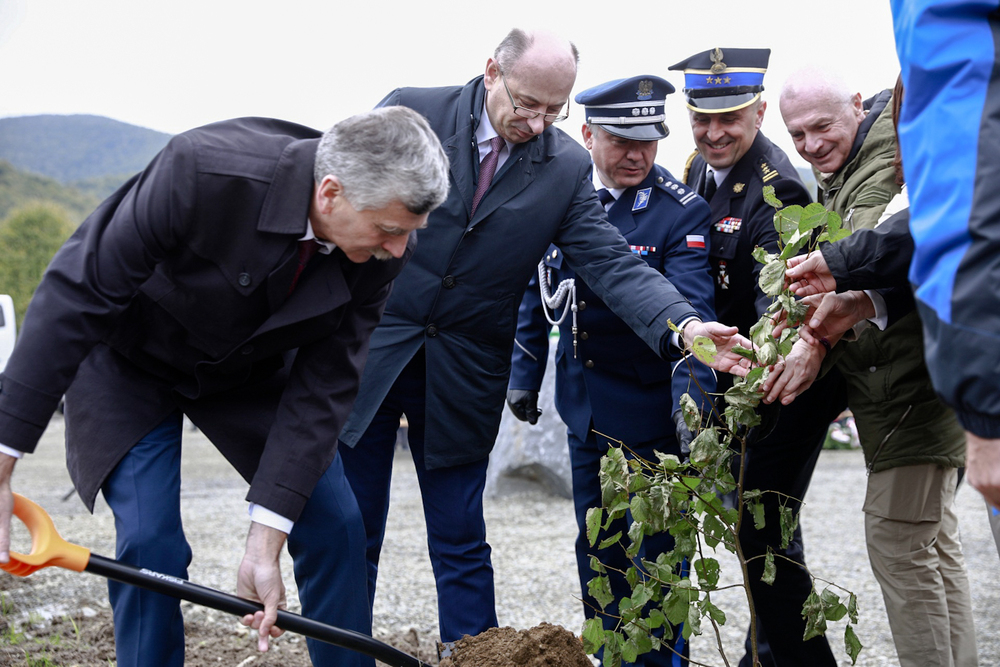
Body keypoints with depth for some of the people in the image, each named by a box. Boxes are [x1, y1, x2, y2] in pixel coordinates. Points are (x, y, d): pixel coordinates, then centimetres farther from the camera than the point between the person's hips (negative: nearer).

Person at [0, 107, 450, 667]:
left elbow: (323, 389, -19)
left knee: (335, 526, -3)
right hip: (132, 360, -3)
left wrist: (266, 543, -23)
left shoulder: (383, 247, -24)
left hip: (252, 364, 4)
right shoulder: (202, 170, -38)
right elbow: (77, 295, -33)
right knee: (151, 543, -15)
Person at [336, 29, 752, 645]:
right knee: (350, 531, 7)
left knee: (461, 542, 7)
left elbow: (613, 264, -10)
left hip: (460, 379, 1)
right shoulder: (409, 112, -7)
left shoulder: (568, 167, -3)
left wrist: (686, 325, -27)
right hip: (364, 351, 0)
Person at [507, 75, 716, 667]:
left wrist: (693, 401, -35)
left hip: (652, 415, -5)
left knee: (654, 550, 3)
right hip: (585, 410, 5)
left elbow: (690, 312, -24)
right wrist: (524, 374, 14)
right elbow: (536, 294, 13)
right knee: (597, 548, 16)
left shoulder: (684, 213, -12)